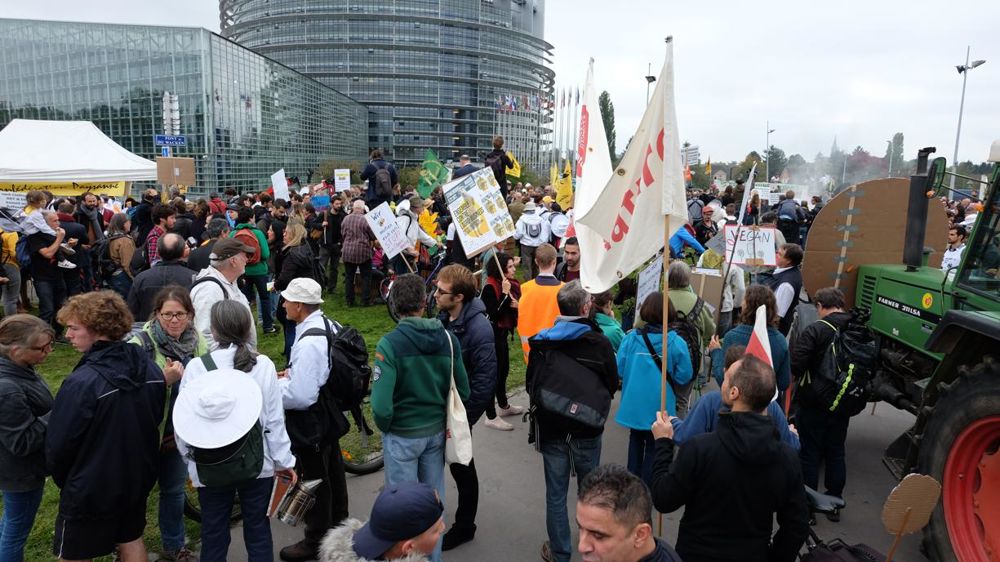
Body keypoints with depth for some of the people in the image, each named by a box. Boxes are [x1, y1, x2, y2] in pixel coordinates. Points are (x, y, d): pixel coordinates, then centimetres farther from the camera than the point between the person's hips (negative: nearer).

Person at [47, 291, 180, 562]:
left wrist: (63, 481, -1)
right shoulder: (149, 368, -8)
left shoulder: (81, 383, -28)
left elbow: (58, 445, -17)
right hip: (137, 478, 6)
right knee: (131, 540, 24)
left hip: (90, 489, -6)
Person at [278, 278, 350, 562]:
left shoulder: (308, 343, -31)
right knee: (332, 472, 25)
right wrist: (292, 373, 4)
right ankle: (337, 524, 46)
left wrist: (274, 385, -16)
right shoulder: (327, 325, -1)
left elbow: (300, 395, -32)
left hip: (310, 424, -10)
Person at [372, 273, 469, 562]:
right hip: (437, 431, 4)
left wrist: (385, 428, -5)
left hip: (402, 436, -4)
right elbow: (463, 391, -1)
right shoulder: (448, 338, -9)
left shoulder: (390, 344, -21)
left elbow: (381, 405, -25)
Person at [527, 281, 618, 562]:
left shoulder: (541, 342, -7)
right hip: (587, 430, 0)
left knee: (556, 493, 12)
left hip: (551, 427, 1)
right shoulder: (600, 343, -11)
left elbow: (530, 383, 4)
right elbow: (612, 385, 1)